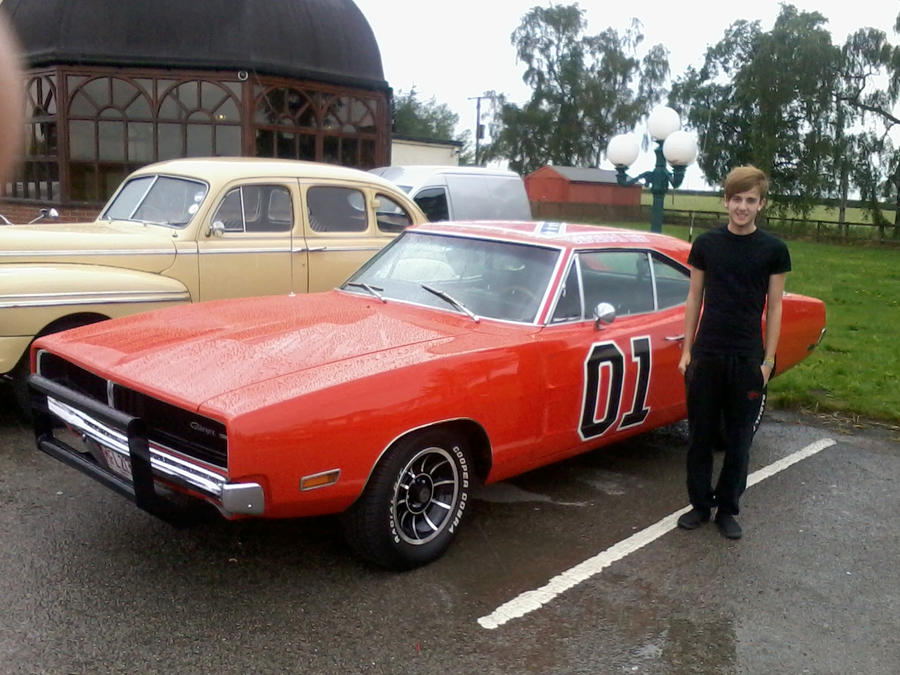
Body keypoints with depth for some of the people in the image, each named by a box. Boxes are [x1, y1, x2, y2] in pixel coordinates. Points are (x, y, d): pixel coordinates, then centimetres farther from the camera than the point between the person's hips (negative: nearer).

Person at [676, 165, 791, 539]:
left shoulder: (774, 250, -1)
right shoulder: (706, 244, 2)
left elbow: (774, 307, 1)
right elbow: (694, 298, 6)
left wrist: (768, 360, -3)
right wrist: (687, 350, 2)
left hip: (748, 358, -1)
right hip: (707, 354, 1)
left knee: (738, 439, 8)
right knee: (700, 435, 8)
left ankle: (727, 509, 22)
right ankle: (700, 504, 22)